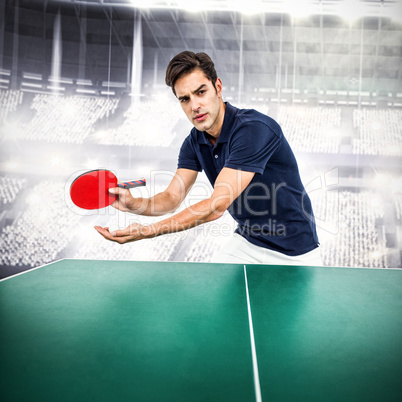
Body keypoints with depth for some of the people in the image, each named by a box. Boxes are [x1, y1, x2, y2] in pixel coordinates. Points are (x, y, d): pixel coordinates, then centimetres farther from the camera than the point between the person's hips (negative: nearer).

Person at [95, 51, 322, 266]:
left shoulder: (255, 129, -29)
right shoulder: (194, 143, -4)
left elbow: (217, 206, -34)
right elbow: (172, 197, -8)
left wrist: (149, 231, -37)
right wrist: (134, 203, -29)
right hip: (247, 243, 6)